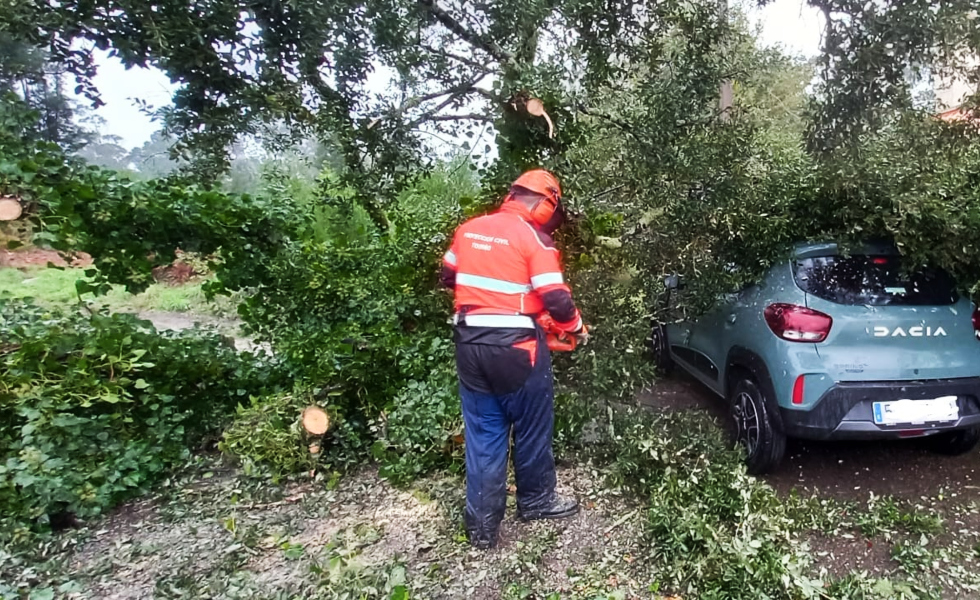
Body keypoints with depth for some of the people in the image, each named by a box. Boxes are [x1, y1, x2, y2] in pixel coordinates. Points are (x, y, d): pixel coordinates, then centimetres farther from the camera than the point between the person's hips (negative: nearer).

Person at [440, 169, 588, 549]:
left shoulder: (469, 229, 7)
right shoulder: (534, 238, -11)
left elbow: (449, 277, 19)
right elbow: (556, 300, -16)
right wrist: (577, 327, 2)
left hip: (470, 342, 5)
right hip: (514, 346, -5)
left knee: (483, 433, 13)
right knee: (531, 428, 16)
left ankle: (482, 523, 18)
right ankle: (536, 500, 36)